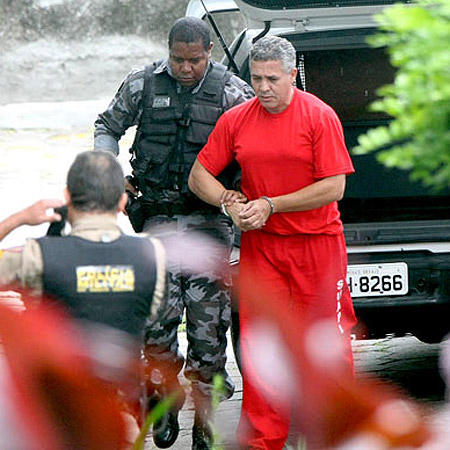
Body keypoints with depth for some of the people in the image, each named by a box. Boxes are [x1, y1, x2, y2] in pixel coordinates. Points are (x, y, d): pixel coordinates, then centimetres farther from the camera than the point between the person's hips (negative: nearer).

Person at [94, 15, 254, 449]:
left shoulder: (232, 91, -3)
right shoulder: (142, 85, 3)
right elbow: (107, 126, 18)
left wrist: (237, 190, -16)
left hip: (209, 219, -1)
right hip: (159, 217, 1)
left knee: (208, 316, -5)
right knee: (158, 314, -8)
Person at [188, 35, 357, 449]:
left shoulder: (320, 117, -7)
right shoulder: (236, 120, 4)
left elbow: (334, 188, -12)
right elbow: (200, 177, 9)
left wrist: (270, 206, -15)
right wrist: (233, 206, -9)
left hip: (317, 242, -3)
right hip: (260, 245, 3)